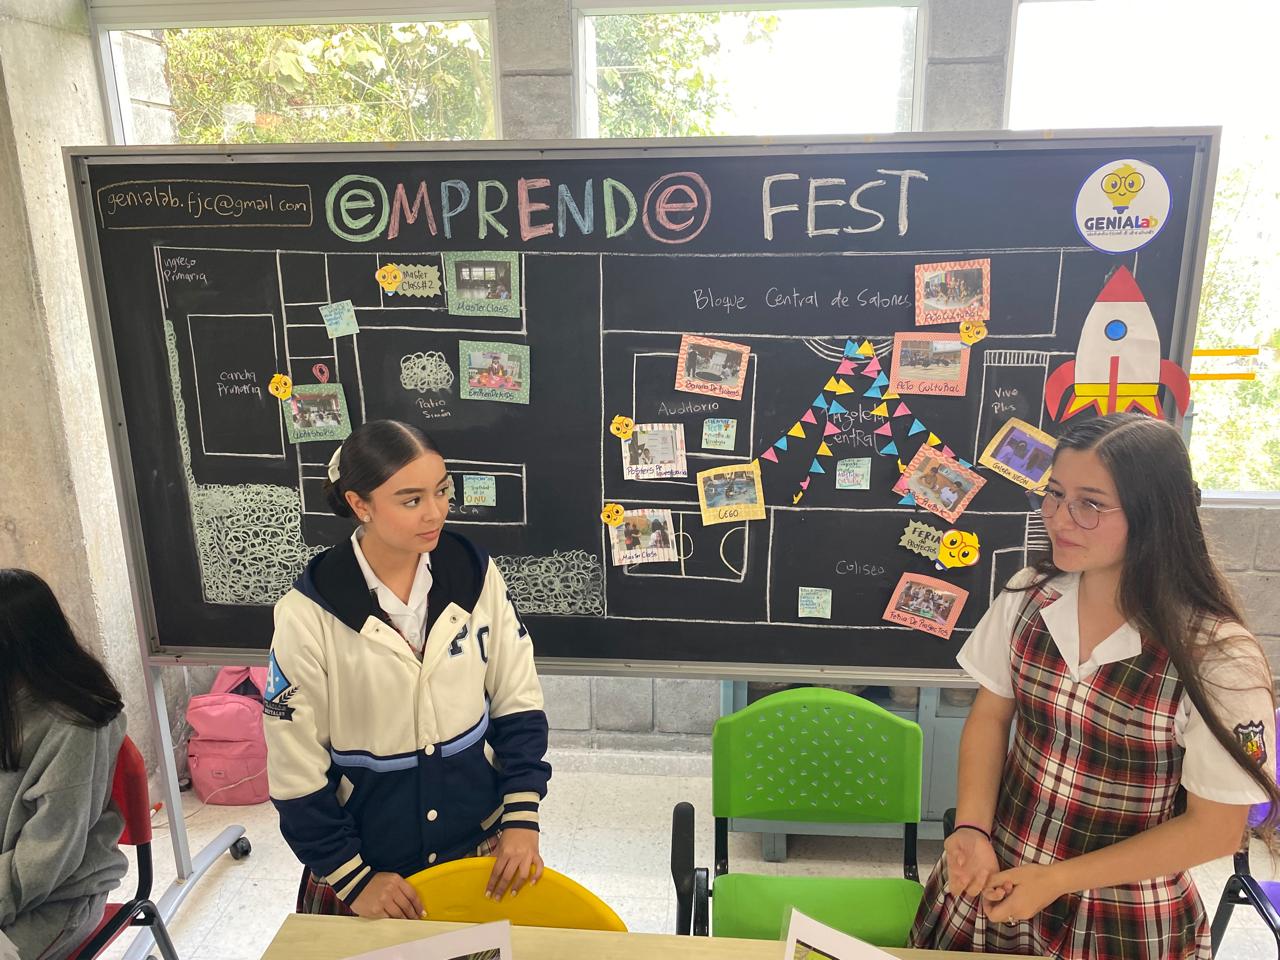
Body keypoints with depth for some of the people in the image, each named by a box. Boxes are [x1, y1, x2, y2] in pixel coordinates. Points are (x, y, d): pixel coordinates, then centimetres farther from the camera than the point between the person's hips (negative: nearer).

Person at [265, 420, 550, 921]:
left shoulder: (475, 574, -11)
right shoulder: (309, 613, -18)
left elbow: (518, 702, -2)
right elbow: (295, 768, -10)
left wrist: (521, 818, -6)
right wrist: (353, 878, -7)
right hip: (369, 863, -2)